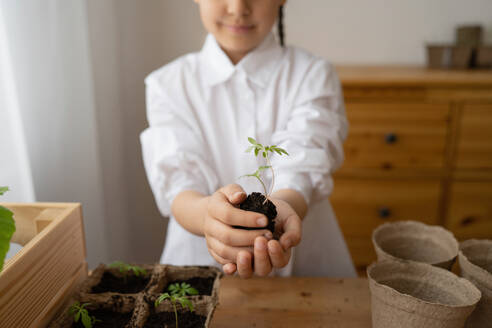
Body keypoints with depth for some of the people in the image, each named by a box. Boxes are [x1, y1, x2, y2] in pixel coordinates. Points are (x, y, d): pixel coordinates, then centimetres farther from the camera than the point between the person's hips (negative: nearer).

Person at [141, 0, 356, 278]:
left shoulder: (314, 76, -2)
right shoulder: (168, 84, -1)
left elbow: (302, 169, -18)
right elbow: (176, 180, -15)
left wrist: (279, 204, -39)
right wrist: (207, 212, -37)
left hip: (305, 267, 0)